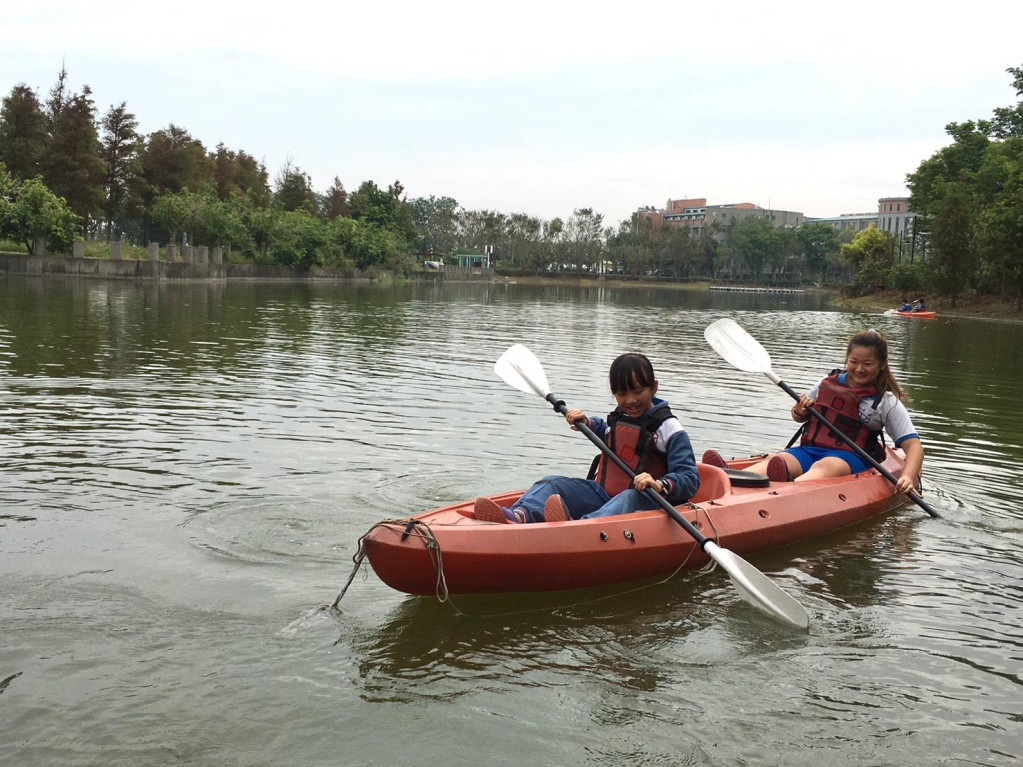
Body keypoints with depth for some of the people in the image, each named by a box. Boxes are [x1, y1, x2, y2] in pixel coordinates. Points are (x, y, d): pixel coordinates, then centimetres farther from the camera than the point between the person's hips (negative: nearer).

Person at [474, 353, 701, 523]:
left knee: (629, 498, -41)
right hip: (604, 494, 7)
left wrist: (661, 485, -34)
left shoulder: (668, 427, -6)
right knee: (552, 484, -11)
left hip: (644, 501, -7)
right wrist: (587, 424, 21)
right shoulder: (619, 417, 14)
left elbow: (690, 478, -14)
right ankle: (519, 515, -45)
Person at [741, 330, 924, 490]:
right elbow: (800, 418, 28)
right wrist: (800, 411, 2)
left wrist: (908, 476, -22)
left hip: (851, 458, -3)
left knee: (823, 467, -40)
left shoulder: (887, 403, 4)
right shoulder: (827, 383, 15)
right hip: (810, 450, 4)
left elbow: (914, 445, -2)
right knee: (775, 460, -30)